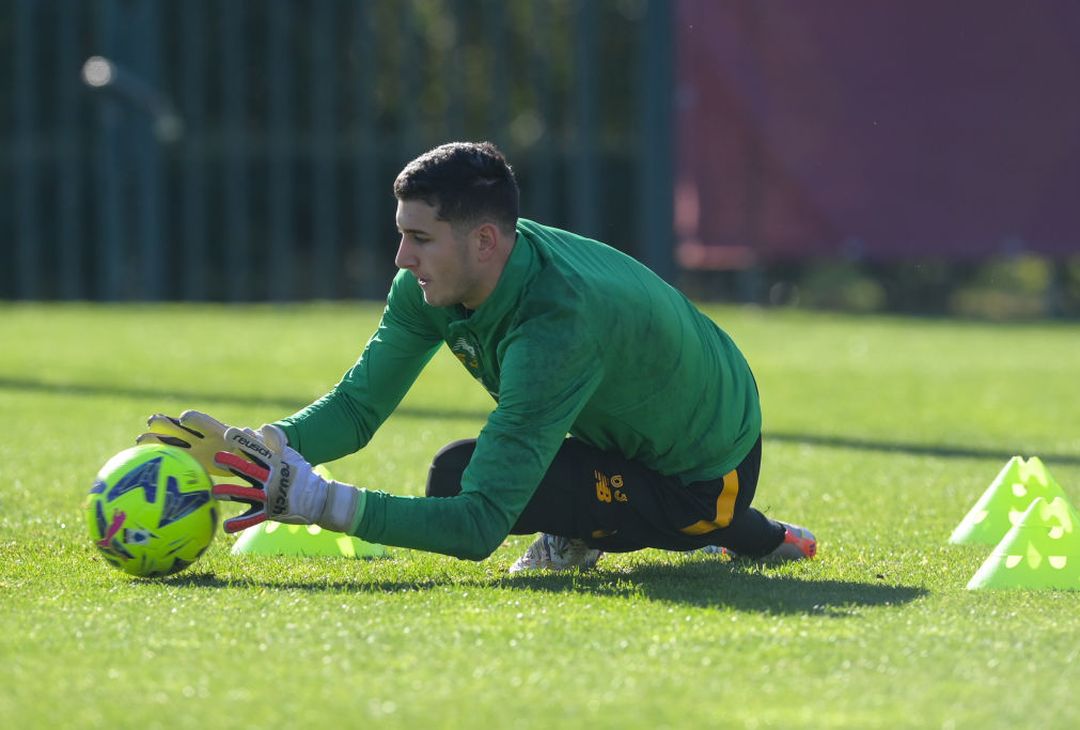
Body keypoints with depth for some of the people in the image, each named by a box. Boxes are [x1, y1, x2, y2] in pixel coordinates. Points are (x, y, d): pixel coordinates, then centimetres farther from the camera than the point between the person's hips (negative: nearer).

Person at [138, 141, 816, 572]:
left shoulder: (557, 325, -38)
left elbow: (479, 527, -40)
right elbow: (358, 406, -6)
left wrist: (321, 501, -46)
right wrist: (246, 447, -25)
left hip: (706, 481, -8)